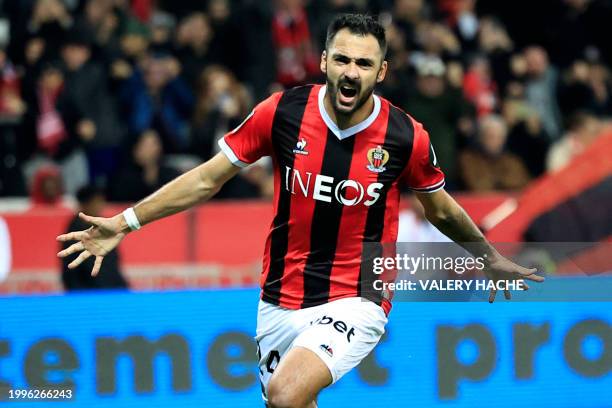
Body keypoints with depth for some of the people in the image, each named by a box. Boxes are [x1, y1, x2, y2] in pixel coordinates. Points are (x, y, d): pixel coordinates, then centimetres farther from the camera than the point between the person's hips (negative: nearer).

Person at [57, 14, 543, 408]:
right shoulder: (282, 112, -8)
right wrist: (127, 222, -4)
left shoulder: (406, 136, -10)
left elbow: (442, 210, 10)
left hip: (354, 303, -3)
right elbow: (207, 179, 1)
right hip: (280, 302, 3)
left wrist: (491, 257, 21)